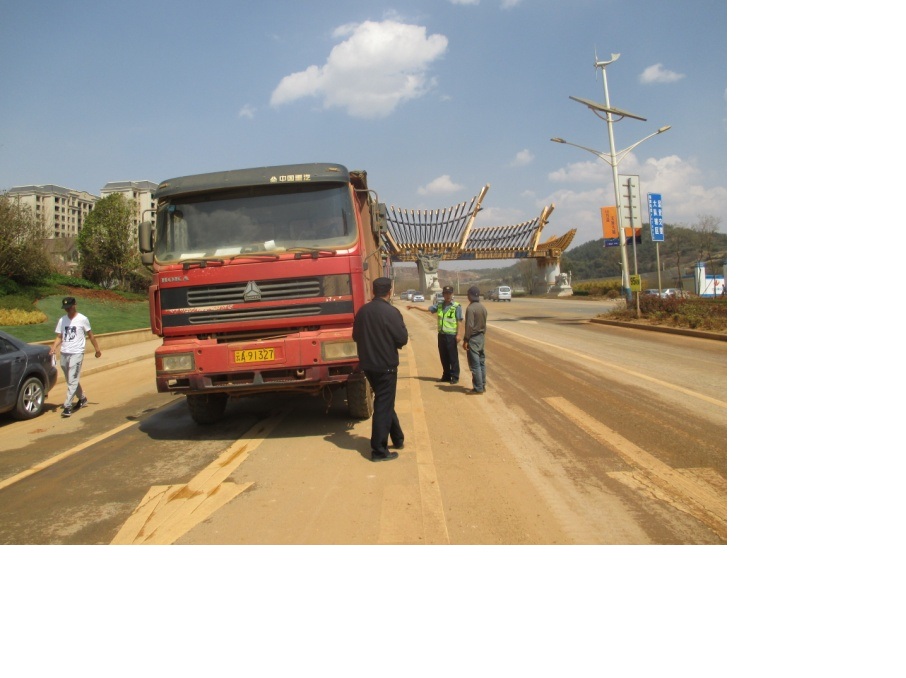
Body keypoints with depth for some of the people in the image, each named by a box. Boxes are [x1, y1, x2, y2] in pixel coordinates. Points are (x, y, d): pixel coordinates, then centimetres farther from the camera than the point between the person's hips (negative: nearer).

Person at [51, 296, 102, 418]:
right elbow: (59, 337, 9)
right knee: (71, 380, 16)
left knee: (72, 381, -11)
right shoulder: (62, 320, 10)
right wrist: (54, 347, -8)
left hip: (76, 353, -6)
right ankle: (82, 399, 35)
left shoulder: (82, 319, -3)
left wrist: (97, 349, 7)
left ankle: (67, 406, -12)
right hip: (63, 353, 6)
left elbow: (90, 335, 3)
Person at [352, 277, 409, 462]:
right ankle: (379, 451, 4)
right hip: (386, 365, -7)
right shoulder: (391, 312, -16)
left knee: (384, 401, 20)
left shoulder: (362, 311, 3)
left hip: (367, 364, 7)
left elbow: (356, 336, 10)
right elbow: (403, 339, -13)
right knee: (384, 405, 1)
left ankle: (398, 438, 33)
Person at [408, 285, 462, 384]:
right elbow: (427, 309, 13)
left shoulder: (456, 306, -5)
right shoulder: (439, 305, 10)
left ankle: (455, 377, 7)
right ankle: (446, 376, 22)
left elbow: (459, 321, -8)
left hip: (451, 335, -6)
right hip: (441, 334, 6)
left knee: (453, 357, 0)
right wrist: (414, 307, 8)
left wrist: (459, 334, -14)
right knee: (443, 357, 12)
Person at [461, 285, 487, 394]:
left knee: (474, 364, -4)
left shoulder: (471, 308, -17)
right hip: (481, 337, 8)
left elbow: (469, 326, -20)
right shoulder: (483, 307, 8)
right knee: (481, 362, 15)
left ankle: (478, 388, -3)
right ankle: (482, 384, 21)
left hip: (473, 338, -8)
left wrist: (466, 340, -15)